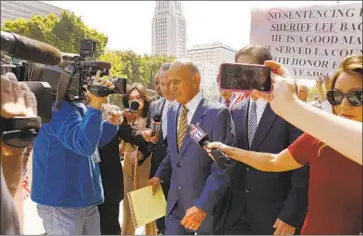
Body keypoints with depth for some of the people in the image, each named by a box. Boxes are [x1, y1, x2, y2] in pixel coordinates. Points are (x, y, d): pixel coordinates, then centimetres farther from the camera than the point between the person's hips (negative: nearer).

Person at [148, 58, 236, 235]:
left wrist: (203, 205, -22)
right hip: (175, 202, 5)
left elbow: (223, 166, -19)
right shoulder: (173, 111, 5)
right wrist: (160, 175, 7)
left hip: (206, 203, -5)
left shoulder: (218, 113, -17)